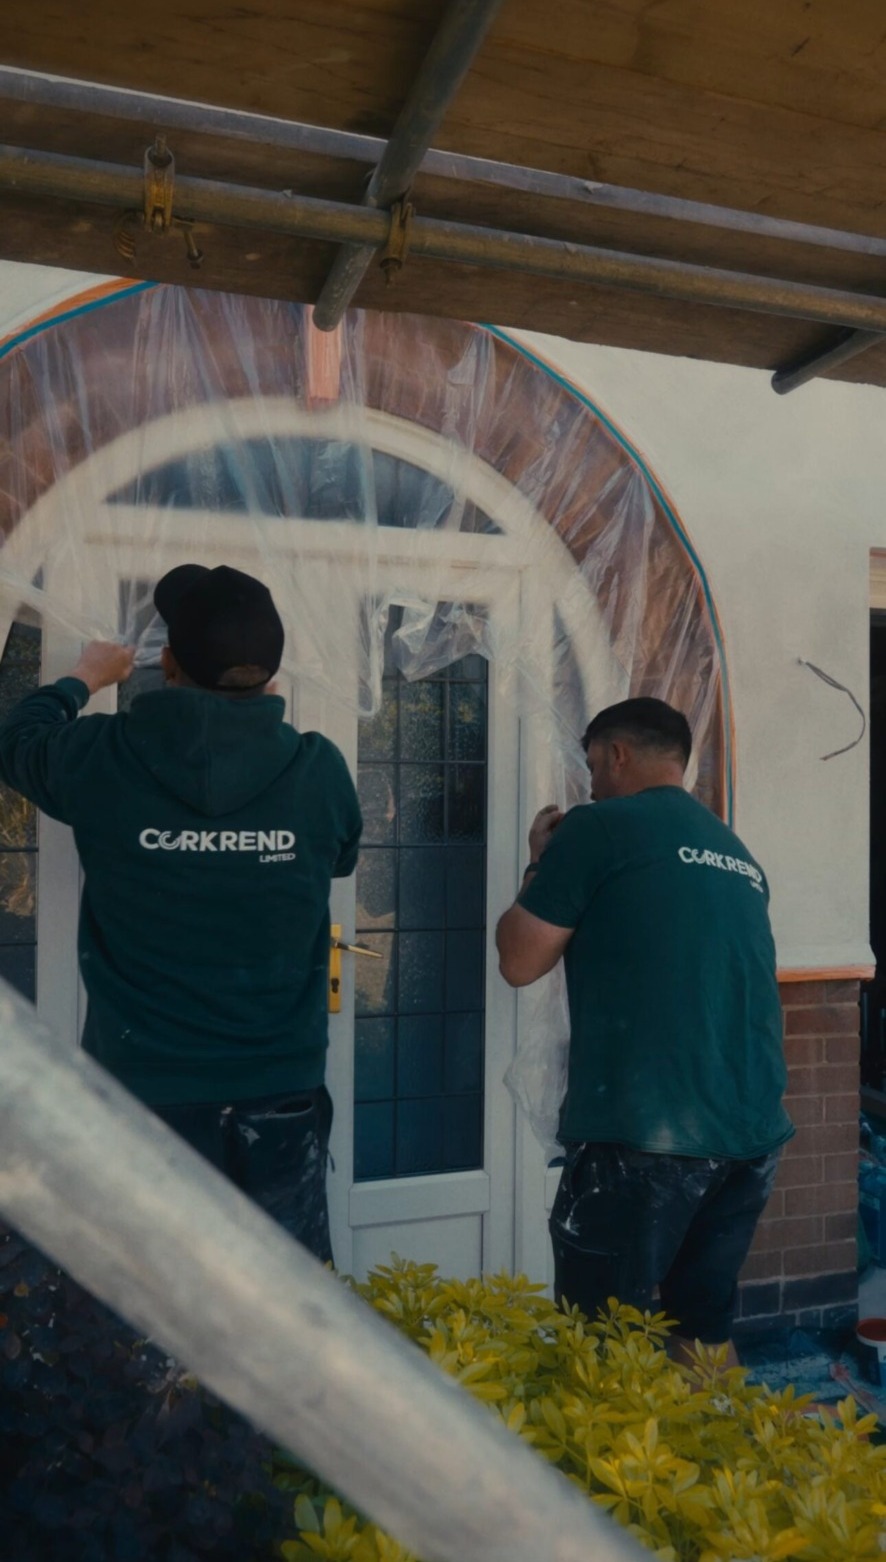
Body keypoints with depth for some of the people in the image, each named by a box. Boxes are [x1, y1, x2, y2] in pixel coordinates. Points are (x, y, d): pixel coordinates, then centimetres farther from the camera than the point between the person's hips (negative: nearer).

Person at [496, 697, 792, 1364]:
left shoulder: (599, 827, -4)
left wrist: (541, 865, 15)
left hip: (644, 1133, -7)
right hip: (754, 1132, 7)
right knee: (705, 1332, 20)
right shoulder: (739, 855, 16)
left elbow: (520, 962, 0)